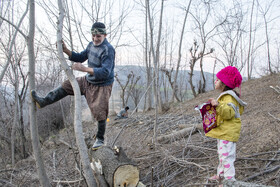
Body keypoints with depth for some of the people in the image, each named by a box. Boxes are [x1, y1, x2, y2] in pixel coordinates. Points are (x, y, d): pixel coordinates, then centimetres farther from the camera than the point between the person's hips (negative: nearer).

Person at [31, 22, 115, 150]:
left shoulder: (108, 50, -25)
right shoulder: (91, 45, 2)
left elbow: (105, 72, -33)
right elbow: (80, 57, 16)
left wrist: (84, 69, -40)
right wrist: (65, 50, 0)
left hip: (102, 85, -8)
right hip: (89, 81, 8)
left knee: (100, 113, -4)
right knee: (67, 86, 9)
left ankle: (100, 139, 15)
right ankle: (43, 101, 17)